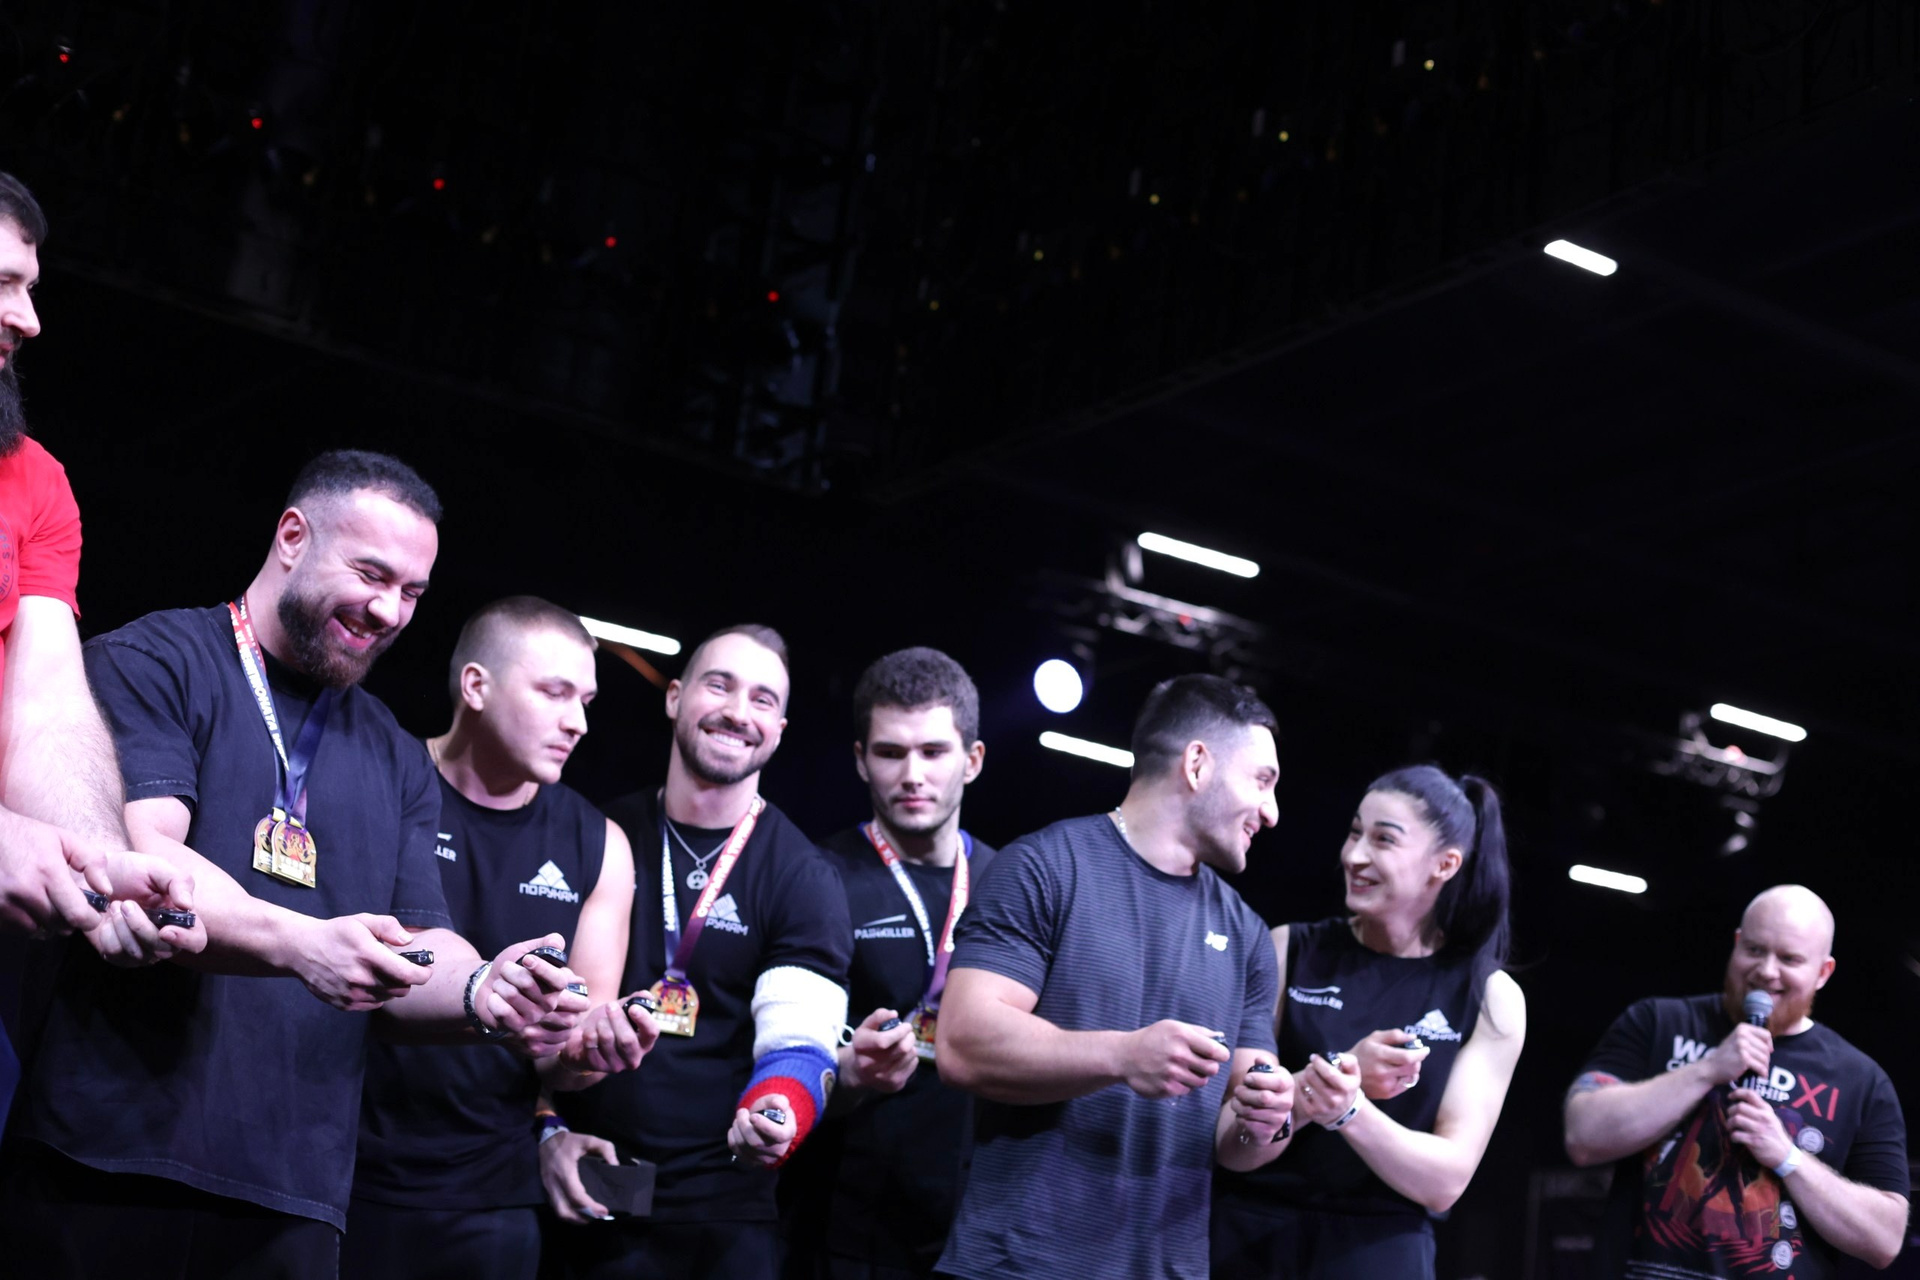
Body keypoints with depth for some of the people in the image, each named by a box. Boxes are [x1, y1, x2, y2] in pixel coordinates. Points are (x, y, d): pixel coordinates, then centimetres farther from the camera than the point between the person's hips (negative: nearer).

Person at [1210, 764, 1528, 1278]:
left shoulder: (1491, 998, -3)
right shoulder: (1289, 949, -2)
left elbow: (1444, 1183, -9)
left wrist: (1349, 1110, -26)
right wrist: (1341, 1074, -22)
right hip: (1246, 1235, 1)